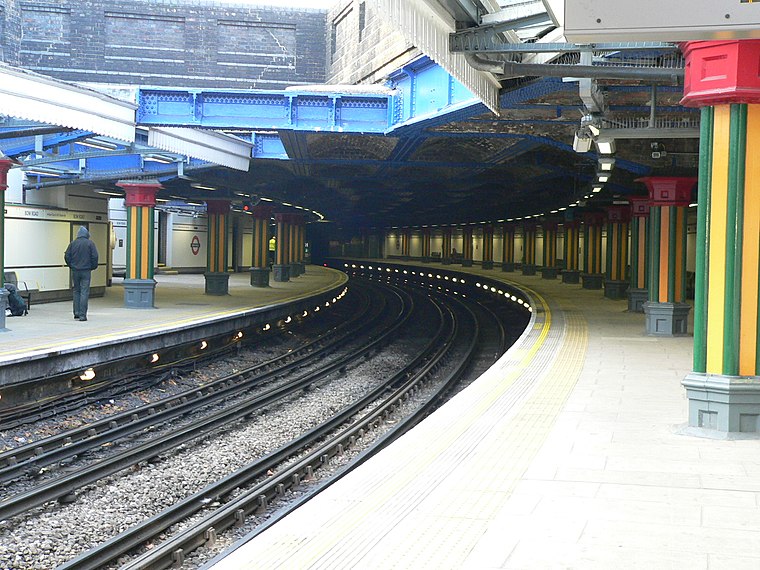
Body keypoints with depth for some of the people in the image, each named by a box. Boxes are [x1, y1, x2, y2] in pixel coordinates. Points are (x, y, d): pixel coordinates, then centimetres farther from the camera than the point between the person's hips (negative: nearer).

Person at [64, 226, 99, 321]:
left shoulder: (73, 244, 4)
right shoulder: (90, 243, -4)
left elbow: (67, 257, 3)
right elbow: (94, 257, -7)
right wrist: (93, 267, 8)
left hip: (75, 271, 3)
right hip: (86, 271, -3)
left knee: (76, 291, 14)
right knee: (84, 292, -2)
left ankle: (76, 313, 14)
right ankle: (82, 315, -7)